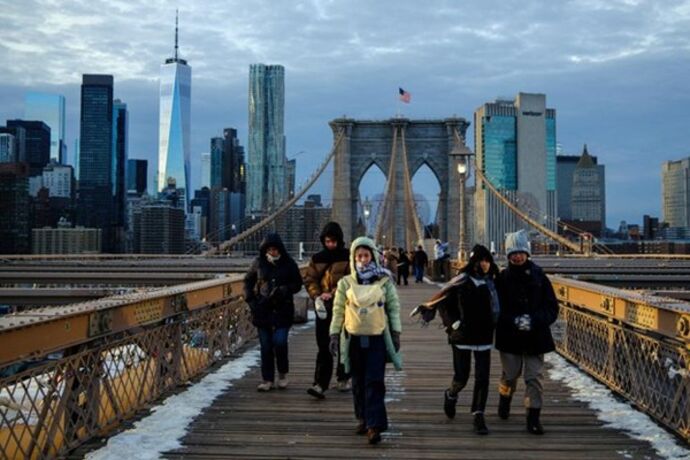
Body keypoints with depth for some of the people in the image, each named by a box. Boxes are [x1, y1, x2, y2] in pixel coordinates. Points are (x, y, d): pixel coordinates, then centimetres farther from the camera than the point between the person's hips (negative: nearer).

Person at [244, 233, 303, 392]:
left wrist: (284, 290, -14)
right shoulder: (258, 263, 4)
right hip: (262, 310, 2)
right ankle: (267, 379, 13)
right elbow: (248, 281, 14)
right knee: (266, 346, 3)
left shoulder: (288, 264, 0)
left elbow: (297, 283, 4)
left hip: (282, 309, -2)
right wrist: (250, 300, 1)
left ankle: (283, 374, 13)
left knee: (280, 342, -11)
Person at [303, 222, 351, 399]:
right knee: (324, 347, -1)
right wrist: (317, 296, -11)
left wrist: (333, 294, -19)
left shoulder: (348, 257, -3)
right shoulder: (317, 259, 9)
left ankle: (343, 379, 27)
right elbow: (309, 280, 7)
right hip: (324, 308, 2)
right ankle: (320, 384, -4)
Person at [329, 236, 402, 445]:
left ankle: (374, 425, -9)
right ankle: (363, 418, 26)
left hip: (377, 338, -2)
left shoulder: (384, 281, -1)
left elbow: (394, 307, 3)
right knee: (358, 382, 11)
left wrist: (396, 332, 0)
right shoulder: (346, 283, 1)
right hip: (354, 338, 2)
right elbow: (338, 310, 4)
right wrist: (334, 334, 1)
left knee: (374, 382, -8)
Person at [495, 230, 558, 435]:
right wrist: (514, 321, -19)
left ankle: (533, 418, 8)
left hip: (535, 337, 0)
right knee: (510, 375, 12)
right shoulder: (502, 278, -3)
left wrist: (534, 320, -15)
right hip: (510, 337, 0)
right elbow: (497, 309, -4)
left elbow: (552, 308, 0)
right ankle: (504, 401, 41)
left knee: (534, 378, 0)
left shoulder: (539, 276, -1)